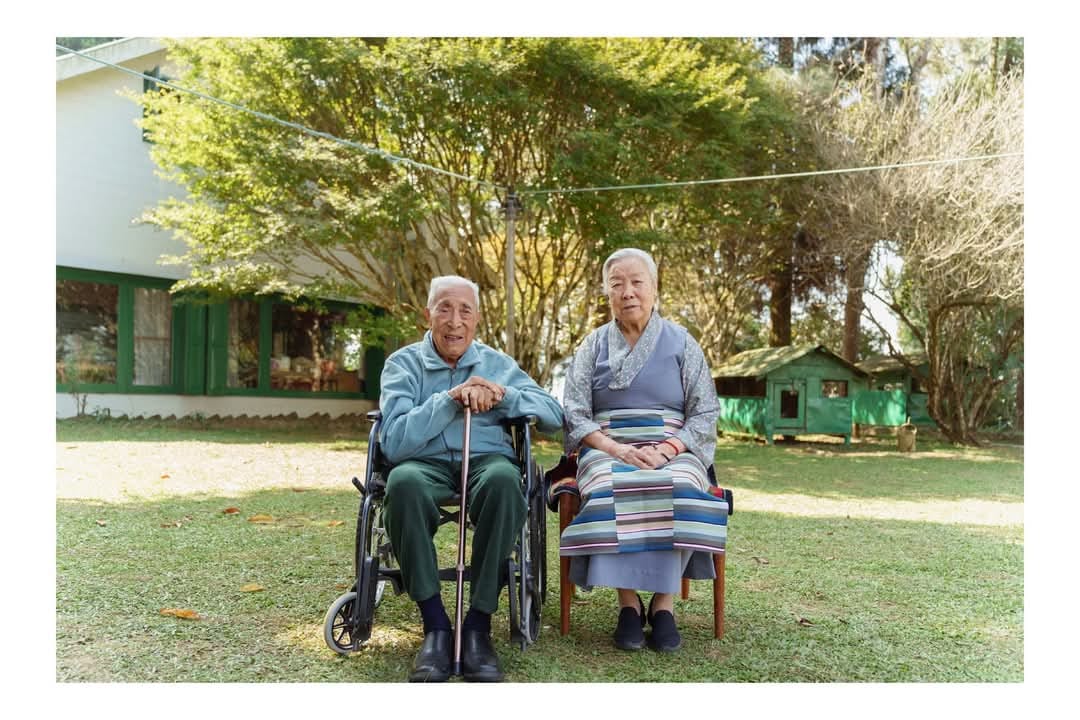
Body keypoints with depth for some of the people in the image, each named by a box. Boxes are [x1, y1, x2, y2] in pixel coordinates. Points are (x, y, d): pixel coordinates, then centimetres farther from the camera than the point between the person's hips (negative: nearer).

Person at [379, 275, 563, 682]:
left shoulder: (497, 364, 15)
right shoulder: (403, 364, 8)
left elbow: (555, 416, 8)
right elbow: (394, 443, -7)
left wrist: (501, 395, -8)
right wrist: (449, 400, -16)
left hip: (487, 460, 1)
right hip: (426, 464, -1)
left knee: (504, 479, -37)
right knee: (403, 482, -38)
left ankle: (478, 625, -28)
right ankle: (435, 626, -27)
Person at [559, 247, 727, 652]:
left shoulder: (681, 343, 11)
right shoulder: (593, 346, 12)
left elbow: (706, 413, 5)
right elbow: (574, 414, 3)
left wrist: (666, 449, -13)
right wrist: (615, 448, -15)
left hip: (673, 451, 0)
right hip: (607, 450, 0)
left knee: (676, 491, -34)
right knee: (612, 490, -34)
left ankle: (664, 601, -23)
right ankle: (628, 602, -24)